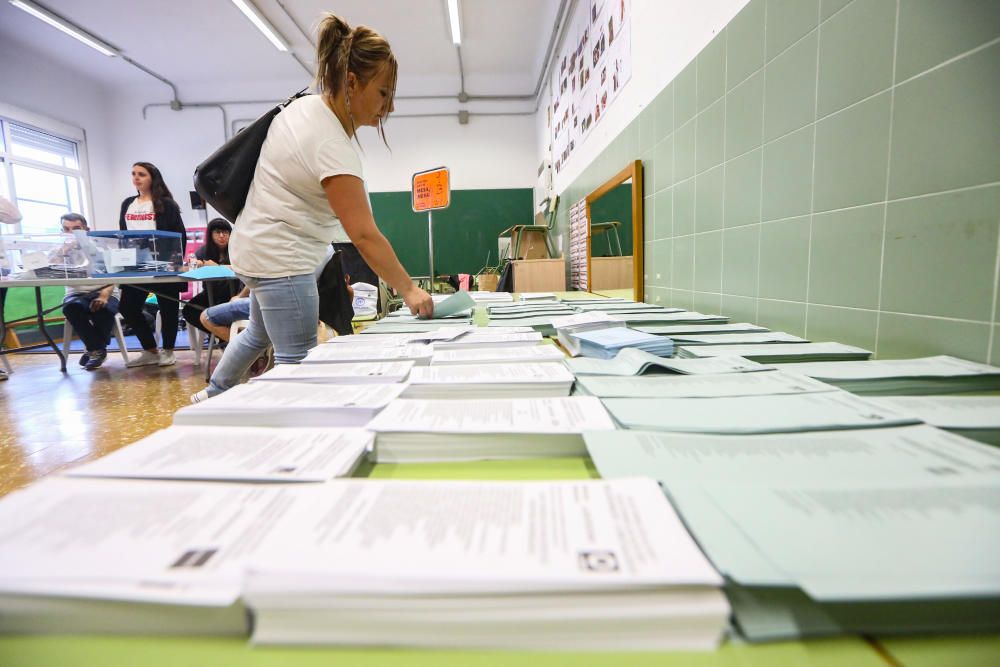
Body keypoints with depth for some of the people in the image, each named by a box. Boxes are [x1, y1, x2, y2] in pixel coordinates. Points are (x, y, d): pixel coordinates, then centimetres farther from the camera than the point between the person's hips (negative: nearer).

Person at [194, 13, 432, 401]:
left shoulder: (305, 105, 4)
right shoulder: (331, 145, -26)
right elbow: (364, 235, -30)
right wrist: (408, 290, -27)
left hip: (262, 247, 11)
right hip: (281, 259, -11)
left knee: (260, 332, 28)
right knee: (297, 362, -6)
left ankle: (212, 395, 50)